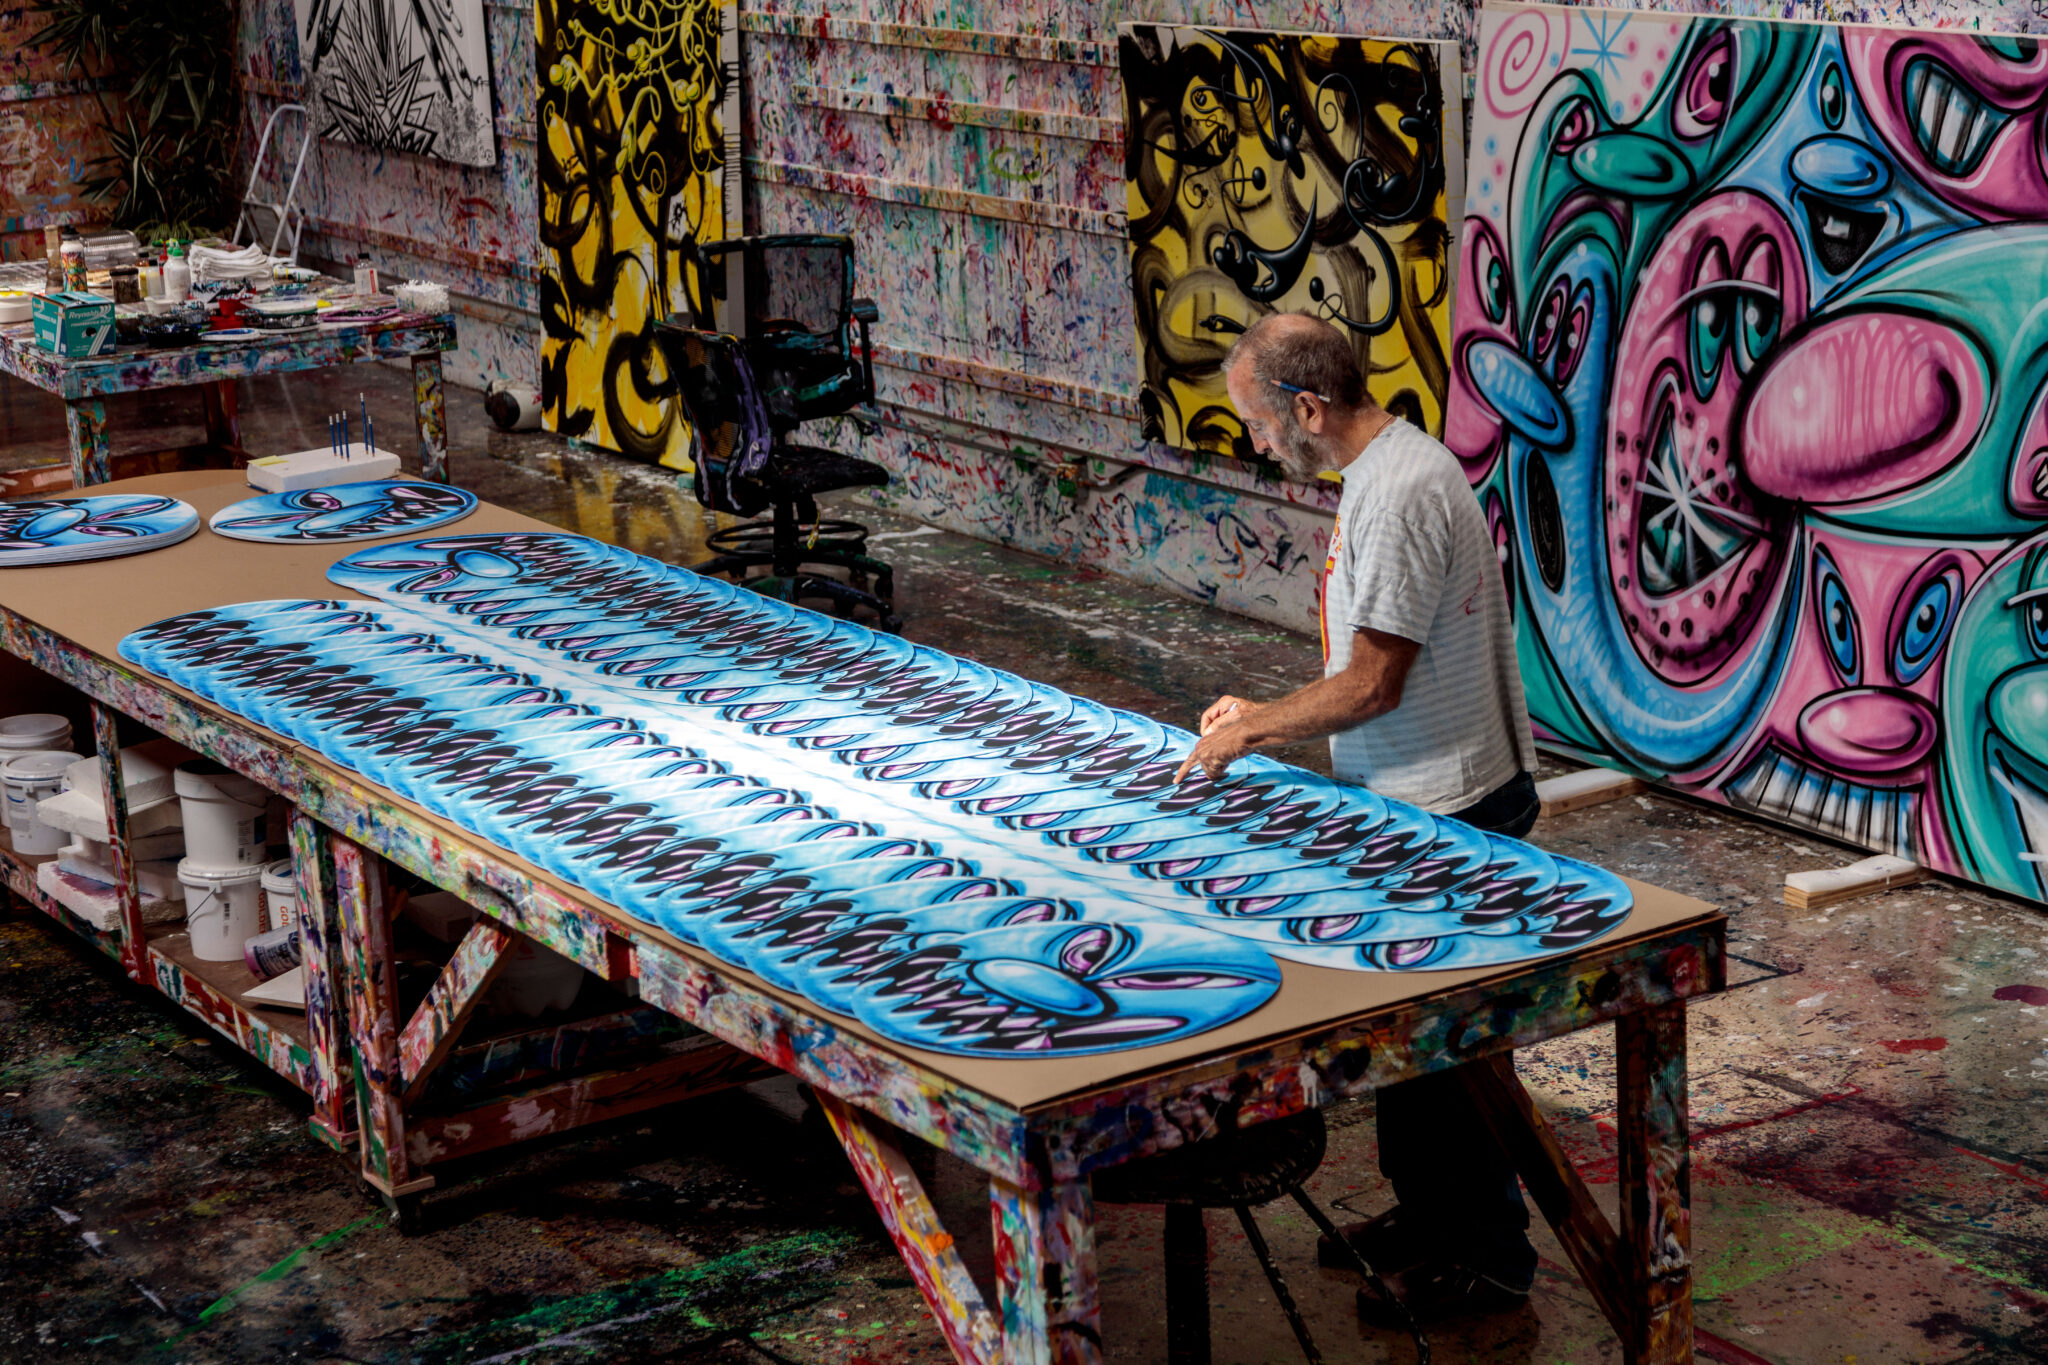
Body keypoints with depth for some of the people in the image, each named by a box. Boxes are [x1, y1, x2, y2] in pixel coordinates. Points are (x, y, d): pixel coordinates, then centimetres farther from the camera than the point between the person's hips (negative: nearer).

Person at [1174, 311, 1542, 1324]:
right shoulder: (1385, 468, 10)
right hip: (1413, 799, 11)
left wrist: (1251, 730, -10)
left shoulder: (1401, 492, -23)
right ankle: (1426, 1214, 36)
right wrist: (1263, 718, 15)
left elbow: (1372, 683, -22)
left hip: (1448, 810, -11)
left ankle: (1485, 1256, 14)